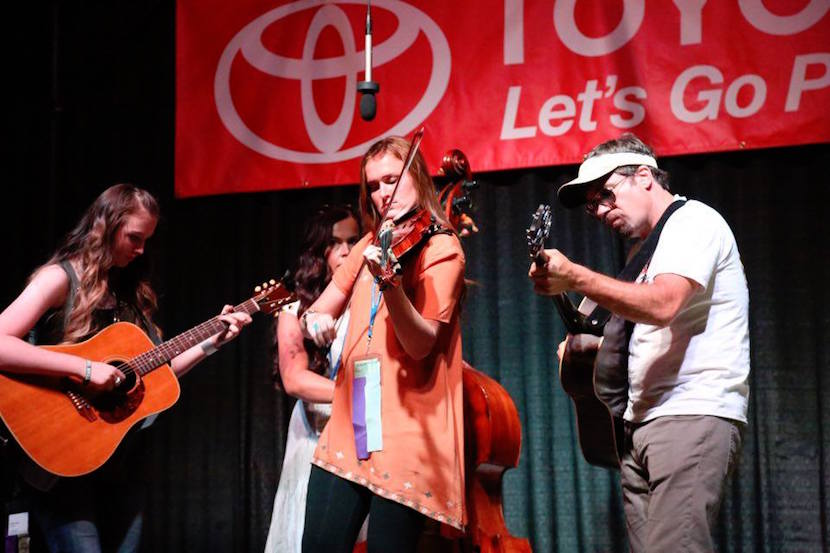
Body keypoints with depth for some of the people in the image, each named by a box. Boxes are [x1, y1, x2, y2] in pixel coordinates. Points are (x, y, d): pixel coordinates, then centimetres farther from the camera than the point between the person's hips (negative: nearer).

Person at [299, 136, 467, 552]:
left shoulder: (442, 249, -3)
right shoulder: (370, 246, 16)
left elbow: (422, 343, -15)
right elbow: (320, 312, 15)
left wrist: (390, 284, -31)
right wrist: (313, 319, -9)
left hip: (404, 434, -6)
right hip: (350, 424, 6)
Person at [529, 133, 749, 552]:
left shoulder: (694, 220, -3)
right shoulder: (651, 249, 24)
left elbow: (662, 305, -21)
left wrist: (572, 276, -23)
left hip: (695, 416, -9)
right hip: (643, 423, 9)